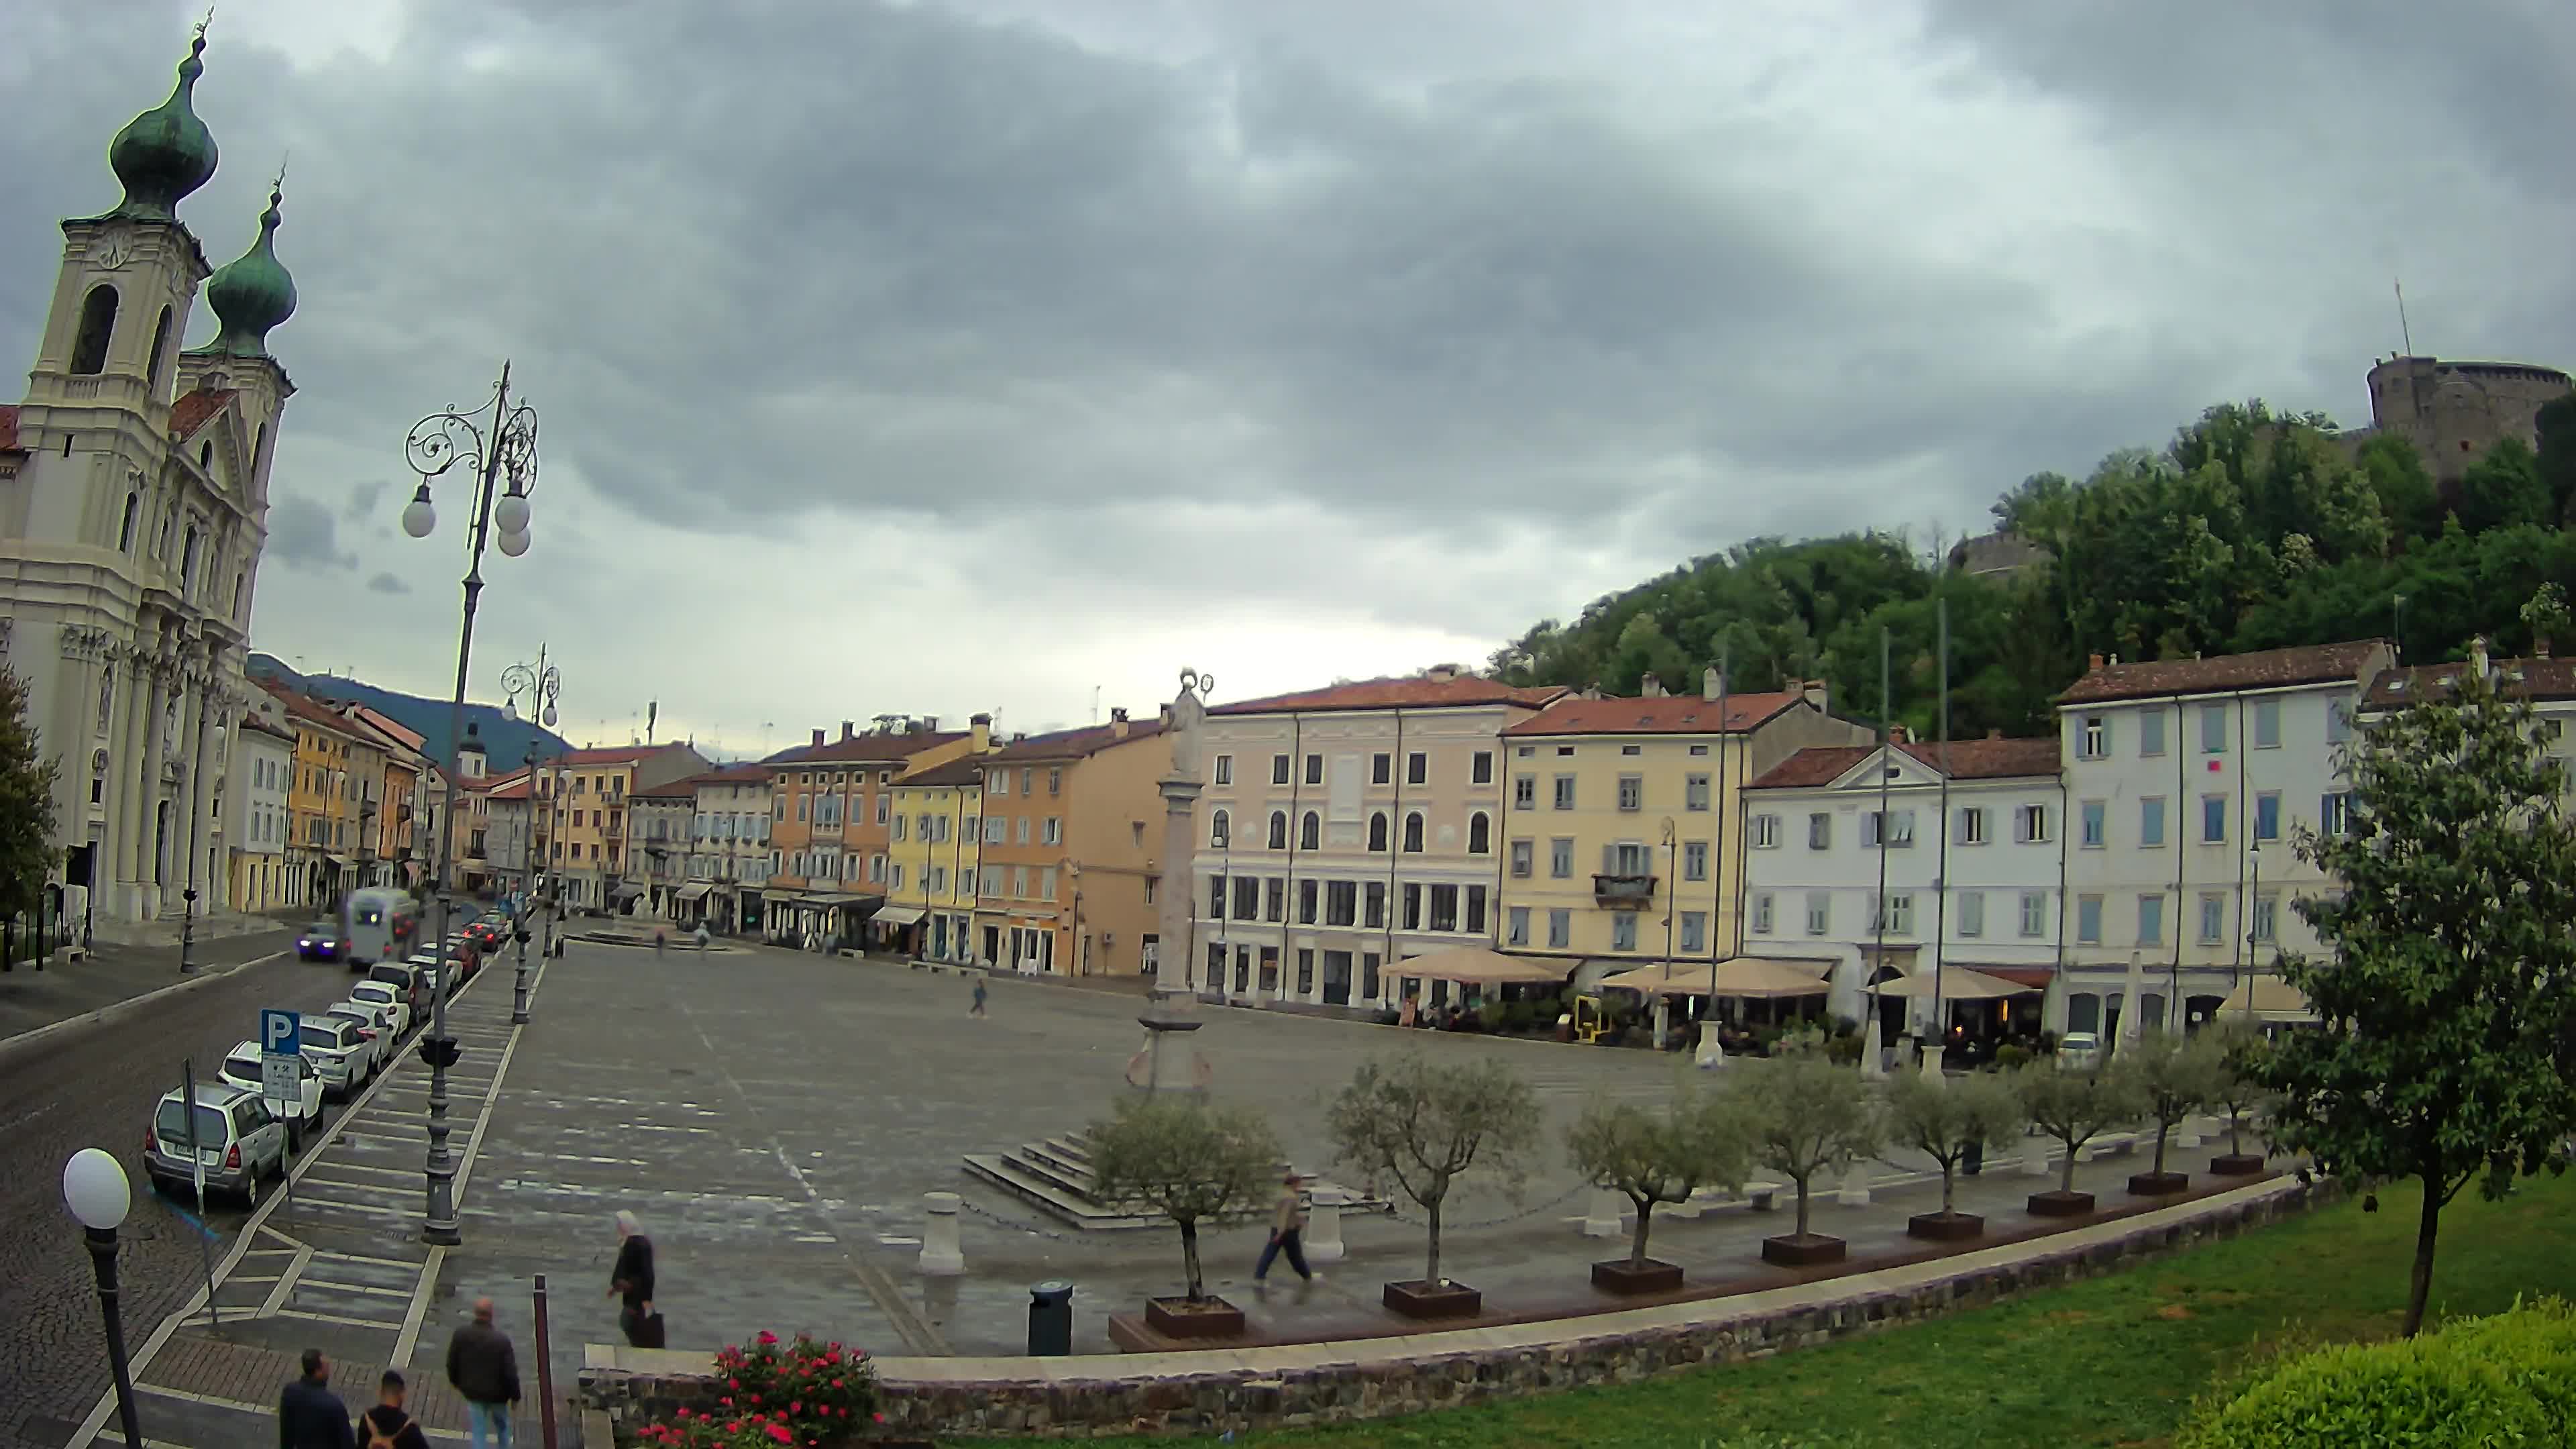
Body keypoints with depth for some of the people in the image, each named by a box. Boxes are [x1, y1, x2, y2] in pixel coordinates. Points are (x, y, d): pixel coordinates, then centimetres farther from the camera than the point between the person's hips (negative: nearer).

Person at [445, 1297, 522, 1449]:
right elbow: (511, 1372, -19)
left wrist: (456, 1382, 16)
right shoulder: (502, 1340, -25)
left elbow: (452, 1363, -4)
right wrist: (515, 1395, -3)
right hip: (497, 1393, -2)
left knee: (479, 1431, 12)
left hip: (473, 1392, 2)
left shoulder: (460, 1333, -18)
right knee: (502, 1426, 24)